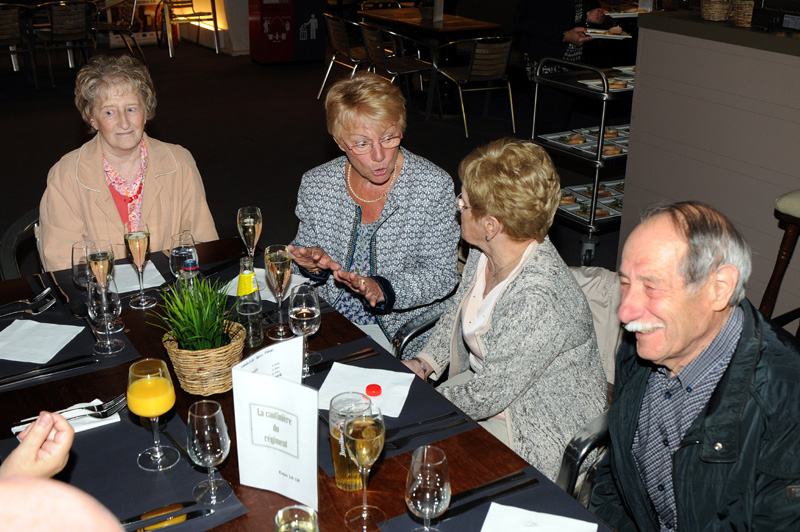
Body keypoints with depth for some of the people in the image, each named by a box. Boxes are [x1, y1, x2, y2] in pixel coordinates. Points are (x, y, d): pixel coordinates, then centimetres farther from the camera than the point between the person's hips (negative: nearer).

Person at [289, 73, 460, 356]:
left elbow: (442, 275, -9)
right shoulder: (316, 184, -1)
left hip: (401, 334, -3)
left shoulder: (435, 187, -11)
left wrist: (382, 290, -25)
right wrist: (314, 264, -12)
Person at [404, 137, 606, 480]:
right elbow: (459, 311, 12)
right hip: (484, 386, 8)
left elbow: (484, 397, -27)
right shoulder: (485, 251, -8)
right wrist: (424, 363, -1)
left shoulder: (538, 300, -35)